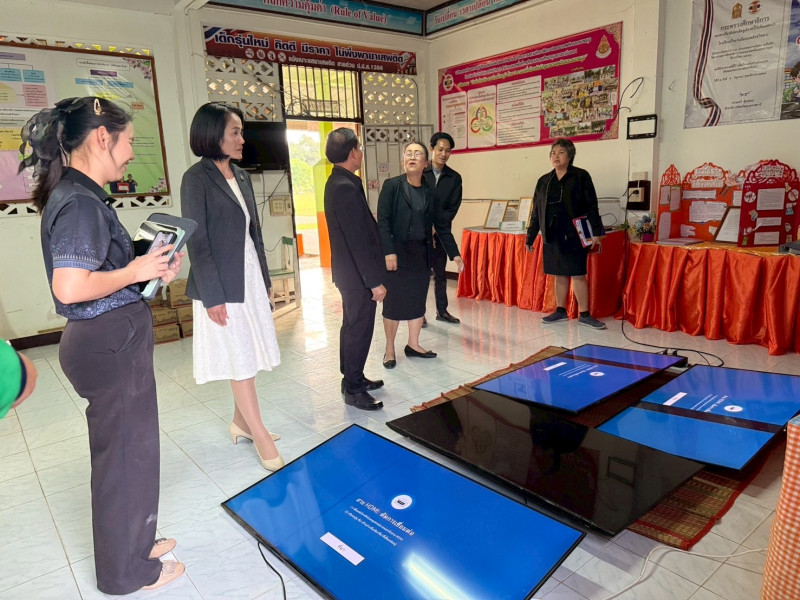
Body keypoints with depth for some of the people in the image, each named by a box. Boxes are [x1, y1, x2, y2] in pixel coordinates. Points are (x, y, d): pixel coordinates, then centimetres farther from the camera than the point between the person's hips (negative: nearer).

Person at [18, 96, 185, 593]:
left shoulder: (79, 196, 11)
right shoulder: (80, 202, -19)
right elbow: (70, 288, -27)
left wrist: (150, 269, 5)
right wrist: (137, 271, -16)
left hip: (112, 340, 10)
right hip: (111, 343, -10)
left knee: (122, 450, 21)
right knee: (127, 452, 6)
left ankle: (134, 541, 41)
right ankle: (128, 570, 26)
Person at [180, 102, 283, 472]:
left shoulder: (241, 177, 11)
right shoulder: (196, 179, -9)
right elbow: (197, 242, -13)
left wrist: (265, 280, 14)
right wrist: (213, 296, -16)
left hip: (251, 278, 7)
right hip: (222, 285, -7)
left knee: (249, 356, 13)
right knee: (240, 360, 1)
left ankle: (241, 421, 29)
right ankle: (260, 435, 12)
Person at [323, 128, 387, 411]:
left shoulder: (337, 182, 10)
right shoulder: (346, 188, -22)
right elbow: (358, 240, -25)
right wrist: (375, 281, -21)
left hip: (349, 271, 10)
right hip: (358, 274, -10)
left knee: (352, 326, 19)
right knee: (359, 330, 0)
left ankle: (353, 377, 33)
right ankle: (353, 389, 12)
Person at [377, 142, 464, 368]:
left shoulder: (429, 190, 6)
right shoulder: (392, 185, -5)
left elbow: (441, 225, 9)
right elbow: (383, 221, -11)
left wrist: (454, 254, 5)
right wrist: (388, 252, -20)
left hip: (422, 253, 4)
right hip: (397, 252, -4)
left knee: (418, 299, 11)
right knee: (393, 301, 3)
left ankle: (413, 345, 27)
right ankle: (389, 349, 16)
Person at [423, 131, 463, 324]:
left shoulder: (454, 178, 4)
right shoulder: (420, 173, -3)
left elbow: (453, 208, -1)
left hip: (441, 232, 3)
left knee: (440, 273, 11)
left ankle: (442, 311, 21)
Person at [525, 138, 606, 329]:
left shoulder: (581, 177, -1)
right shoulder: (543, 181, 10)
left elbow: (592, 206, -4)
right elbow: (536, 211, 13)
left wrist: (596, 232, -11)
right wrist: (530, 237, 12)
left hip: (574, 235, -4)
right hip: (551, 236, 4)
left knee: (578, 275, -2)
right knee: (559, 275, 11)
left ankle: (584, 315, 7)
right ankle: (560, 311, 23)